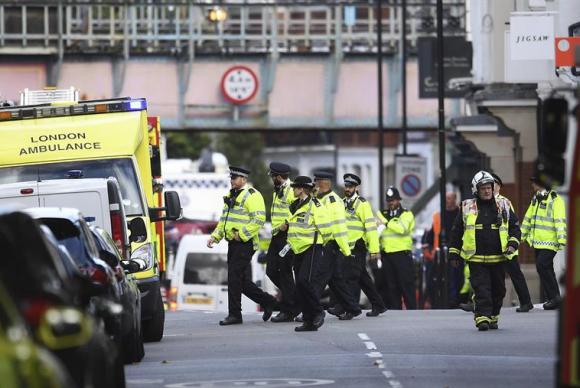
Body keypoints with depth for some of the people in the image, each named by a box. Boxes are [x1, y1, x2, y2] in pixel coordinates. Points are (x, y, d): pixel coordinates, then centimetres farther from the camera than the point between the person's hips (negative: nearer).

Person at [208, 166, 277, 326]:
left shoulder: (252, 195, -11)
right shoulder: (231, 196, 19)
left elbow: (259, 219, -19)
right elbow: (224, 220, 25)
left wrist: (242, 234, -21)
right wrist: (215, 236, 13)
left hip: (245, 244, -9)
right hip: (233, 244, 9)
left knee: (234, 278, -9)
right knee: (243, 281, 9)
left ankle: (234, 314, -3)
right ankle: (268, 302, 22)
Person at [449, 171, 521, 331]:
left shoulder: (503, 206, 8)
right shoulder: (466, 208, 6)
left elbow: (515, 226, 12)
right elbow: (456, 231, 12)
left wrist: (513, 243, -3)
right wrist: (453, 252, 9)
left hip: (498, 258, 2)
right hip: (476, 259, -2)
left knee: (498, 290, 9)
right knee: (481, 290, -11)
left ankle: (493, 318, 23)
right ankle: (482, 318, -15)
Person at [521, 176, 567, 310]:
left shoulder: (555, 200, -10)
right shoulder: (536, 199, 17)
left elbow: (560, 221, -17)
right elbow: (528, 218, 25)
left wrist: (562, 240, -23)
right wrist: (521, 236, 27)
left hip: (549, 243, -9)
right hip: (537, 242, 9)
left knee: (542, 265, -18)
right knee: (543, 269, 9)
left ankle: (554, 296, -12)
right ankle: (551, 298, 14)